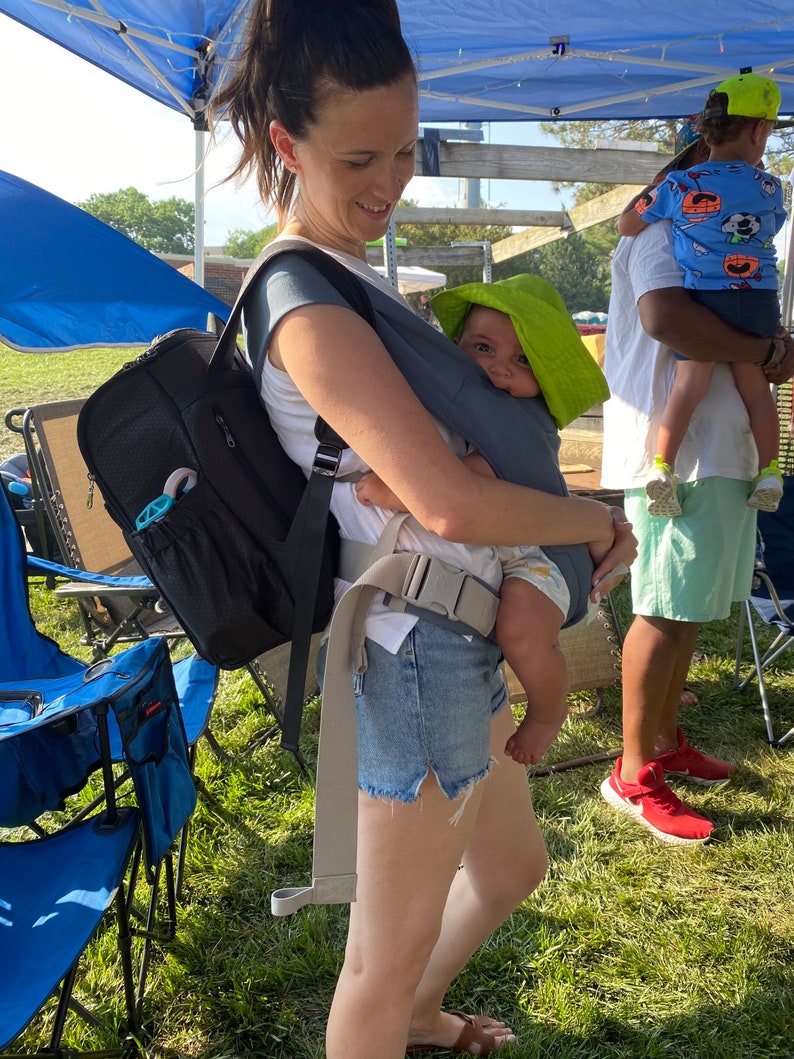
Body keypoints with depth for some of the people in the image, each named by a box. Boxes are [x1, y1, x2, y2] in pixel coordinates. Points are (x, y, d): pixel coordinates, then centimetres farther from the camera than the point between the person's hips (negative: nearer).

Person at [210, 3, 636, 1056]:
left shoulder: (355, 274, 11)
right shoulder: (308, 305, -21)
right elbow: (453, 503, -30)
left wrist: (577, 509, 5)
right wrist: (593, 520, -12)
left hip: (460, 633, 10)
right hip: (418, 644, -10)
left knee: (511, 866, 29)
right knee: (389, 951, 9)